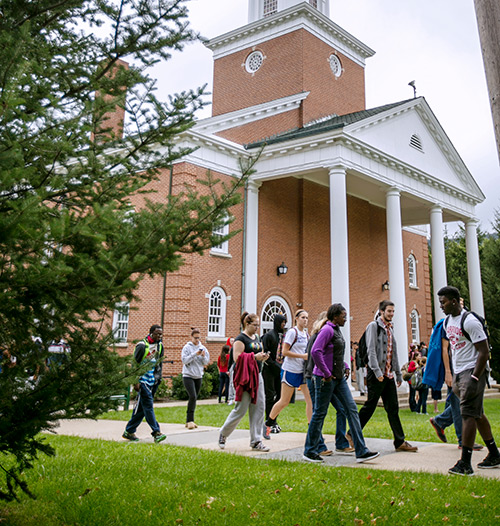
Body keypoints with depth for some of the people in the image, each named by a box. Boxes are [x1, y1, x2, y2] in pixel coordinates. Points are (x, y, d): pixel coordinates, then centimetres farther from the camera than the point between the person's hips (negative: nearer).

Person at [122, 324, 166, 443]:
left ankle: (129, 431, 18)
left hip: (153, 381, 7)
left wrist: (158, 378, 12)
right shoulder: (142, 346, -10)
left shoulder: (160, 346, 11)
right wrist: (136, 381, -14)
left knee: (141, 407, 9)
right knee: (148, 406, -10)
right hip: (143, 380, -7)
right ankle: (156, 432, -10)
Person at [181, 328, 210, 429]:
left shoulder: (203, 348, 8)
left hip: (199, 376, 5)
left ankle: (189, 421, 15)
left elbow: (206, 363, 9)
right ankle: (190, 420, -13)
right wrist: (195, 354, -19)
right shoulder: (187, 347, -3)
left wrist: (203, 356, -12)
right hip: (188, 376, -5)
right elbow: (184, 360, -12)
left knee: (195, 398, 6)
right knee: (192, 397, -18)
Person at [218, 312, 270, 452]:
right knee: (241, 409, -3)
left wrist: (263, 356, 4)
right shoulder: (240, 339, -9)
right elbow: (237, 358, -18)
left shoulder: (257, 338, 16)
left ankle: (256, 441, 9)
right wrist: (254, 356, -22)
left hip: (257, 376, 8)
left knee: (259, 407, 3)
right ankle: (223, 434, 18)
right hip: (245, 377, -8)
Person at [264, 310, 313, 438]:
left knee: (311, 399, -3)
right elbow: (285, 352, -16)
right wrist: (303, 356, -18)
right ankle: (267, 424, 22)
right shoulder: (292, 332, -11)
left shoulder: (306, 334, 11)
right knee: (284, 401, 3)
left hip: (304, 371, 7)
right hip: (291, 370, -7)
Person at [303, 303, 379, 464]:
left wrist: (345, 367, 15)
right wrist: (326, 374, -23)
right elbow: (315, 351, -26)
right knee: (320, 413, 0)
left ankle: (361, 451, 7)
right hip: (326, 378, -9)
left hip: (339, 377, 9)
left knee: (352, 409, 4)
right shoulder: (327, 329, -15)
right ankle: (309, 452, 14)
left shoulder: (337, 330, 14)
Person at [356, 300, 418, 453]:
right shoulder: (374, 326, -6)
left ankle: (400, 442, 12)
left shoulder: (390, 329, 18)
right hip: (376, 374, -8)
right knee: (369, 407, -3)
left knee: (393, 408, 8)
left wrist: (398, 374, 20)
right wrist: (377, 371, -22)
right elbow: (371, 350, -15)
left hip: (389, 375, 8)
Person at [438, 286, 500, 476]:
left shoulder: (469, 321, -16)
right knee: (477, 414, 14)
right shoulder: (447, 322, 12)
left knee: (468, 414, -10)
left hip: (473, 371, -9)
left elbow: (484, 351, -17)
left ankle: (465, 463, -8)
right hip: (458, 373, 9)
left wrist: (474, 378, -20)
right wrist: (453, 374, 16)